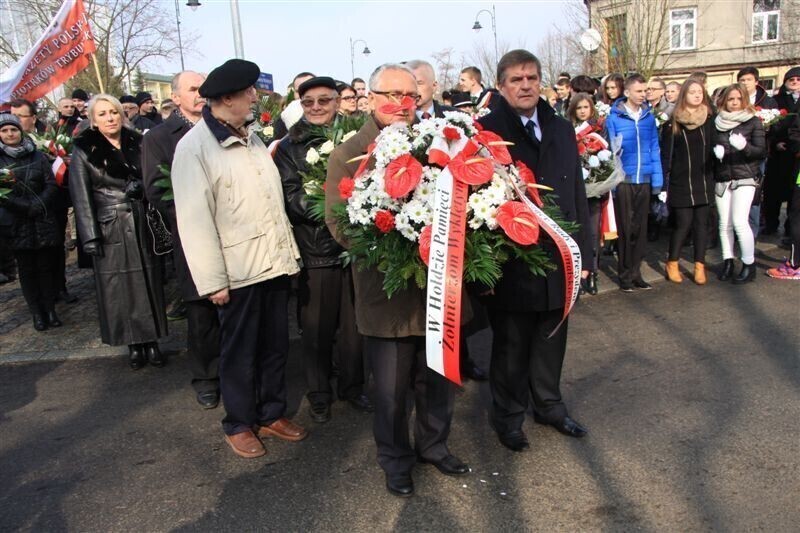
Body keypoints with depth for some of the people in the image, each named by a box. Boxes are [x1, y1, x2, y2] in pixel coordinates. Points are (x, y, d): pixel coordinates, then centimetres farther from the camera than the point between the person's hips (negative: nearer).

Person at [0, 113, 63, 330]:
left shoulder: (37, 156, 6)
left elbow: (51, 184, 1)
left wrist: (37, 205, -14)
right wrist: (26, 206, -15)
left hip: (43, 221, 1)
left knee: (46, 266, 5)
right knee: (27, 269, 6)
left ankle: (50, 309, 16)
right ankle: (37, 312, 15)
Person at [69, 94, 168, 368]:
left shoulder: (137, 143, 7)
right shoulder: (84, 150, -1)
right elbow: (81, 196, -4)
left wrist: (141, 187, -8)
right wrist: (90, 236, -11)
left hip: (142, 225, 3)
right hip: (110, 229, -2)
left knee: (149, 283, 4)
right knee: (119, 288, 3)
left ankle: (151, 341, 15)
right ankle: (134, 345, 15)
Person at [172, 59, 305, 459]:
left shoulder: (252, 137, 10)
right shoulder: (194, 148, -12)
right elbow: (195, 219, -14)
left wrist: (289, 250, 10)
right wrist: (212, 280, -16)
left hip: (275, 260, 6)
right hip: (238, 269, -6)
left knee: (275, 345, 16)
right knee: (239, 351, 10)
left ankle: (272, 414, 33)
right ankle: (238, 424, 28)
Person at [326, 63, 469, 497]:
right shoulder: (348, 154, -4)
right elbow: (339, 224, -10)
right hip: (386, 292, -3)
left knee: (438, 379, 17)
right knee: (391, 388, 11)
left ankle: (433, 444, 41)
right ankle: (395, 459, 35)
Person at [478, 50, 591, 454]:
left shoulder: (562, 131, 9)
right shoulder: (486, 132, -9)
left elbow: (578, 194, 11)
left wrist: (582, 253, 9)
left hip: (557, 260, 5)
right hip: (511, 264, -5)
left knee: (551, 342, 19)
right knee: (510, 347, 11)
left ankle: (549, 405, 39)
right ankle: (508, 416, 30)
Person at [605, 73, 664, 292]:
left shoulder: (649, 117, 6)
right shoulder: (614, 118, -3)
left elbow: (654, 149, 8)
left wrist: (657, 179, 2)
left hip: (644, 180, 3)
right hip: (623, 180, -3)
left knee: (640, 228, 8)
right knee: (626, 228, 1)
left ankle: (636, 272, 18)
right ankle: (625, 274, 12)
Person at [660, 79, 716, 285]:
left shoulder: (710, 119, 6)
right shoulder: (673, 123, -2)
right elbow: (666, 154, -3)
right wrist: (664, 184, -6)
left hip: (704, 181, 3)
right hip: (681, 182, -3)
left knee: (701, 224, 6)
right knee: (683, 224, -4)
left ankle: (700, 266, 15)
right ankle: (672, 263, 15)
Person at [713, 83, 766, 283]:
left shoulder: (753, 122, 2)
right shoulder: (717, 122, 9)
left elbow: (762, 151, -3)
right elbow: (710, 147, 16)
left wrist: (745, 147, -22)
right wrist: (715, 151, -7)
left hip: (744, 178, -3)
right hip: (722, 179, 3)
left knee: (739, 221, -11)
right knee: (724, 223, 3)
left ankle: (749, 265, 1)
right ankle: (727, 262, 15)